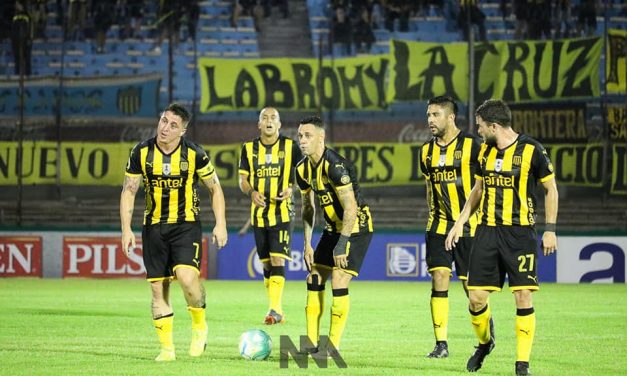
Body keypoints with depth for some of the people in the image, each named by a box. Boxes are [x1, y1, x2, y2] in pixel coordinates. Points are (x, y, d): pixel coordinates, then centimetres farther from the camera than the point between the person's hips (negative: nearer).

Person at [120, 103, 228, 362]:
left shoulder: (194, 154, -8)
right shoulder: (142, 152, -4)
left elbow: (215, 188, 4)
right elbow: (128, 191, 3)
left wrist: (220, 224, -2)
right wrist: (126, 229, -5)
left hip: (187, 224, -3)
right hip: (154, 226, 3)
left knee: (187, 277, -23)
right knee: (158, 288, 0)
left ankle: (199, 326, 3)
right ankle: (167, 348, 10)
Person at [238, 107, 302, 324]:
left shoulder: (290, 147, 1)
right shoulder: (249, 149, 8)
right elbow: (242, 179, 7)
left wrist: (291, 189, -15)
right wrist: (251, 192, -14)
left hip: (282, 211, -3)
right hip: (259, 213, 3)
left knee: (277, 259, -16)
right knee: (266, 263, 7)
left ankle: (274, 310, -20)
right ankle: (277, 309, 17)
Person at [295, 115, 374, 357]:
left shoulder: (334, 165, -25)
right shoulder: (303, 169, 2)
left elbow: (351, 208, -27)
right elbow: (308, 207, 14)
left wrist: (341, 244, -26)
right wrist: (307, 243, 8)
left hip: (356, 227, -9)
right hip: (334, 227, 9)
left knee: (338, 281, -14)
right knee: (314, 279, 5)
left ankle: (333, 346, -6)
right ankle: (312, 343, 10)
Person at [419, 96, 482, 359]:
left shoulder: (471, 145, -8)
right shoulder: (427, 151, 9)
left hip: (469, 226, -4)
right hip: (439, 226, 4)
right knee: (439, 280, -6)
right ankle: (441, 344, -3)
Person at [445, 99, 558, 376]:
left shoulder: (531, 150, -9)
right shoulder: (485, 150, 8)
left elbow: (551, 189, -1)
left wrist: (550, 229, -6)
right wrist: (459, 223, 17)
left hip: (520, 232, -5)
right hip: (487, 230, 5)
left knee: (523, 296, -8)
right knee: (476, 298, 0)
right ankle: (484, 343, 27)